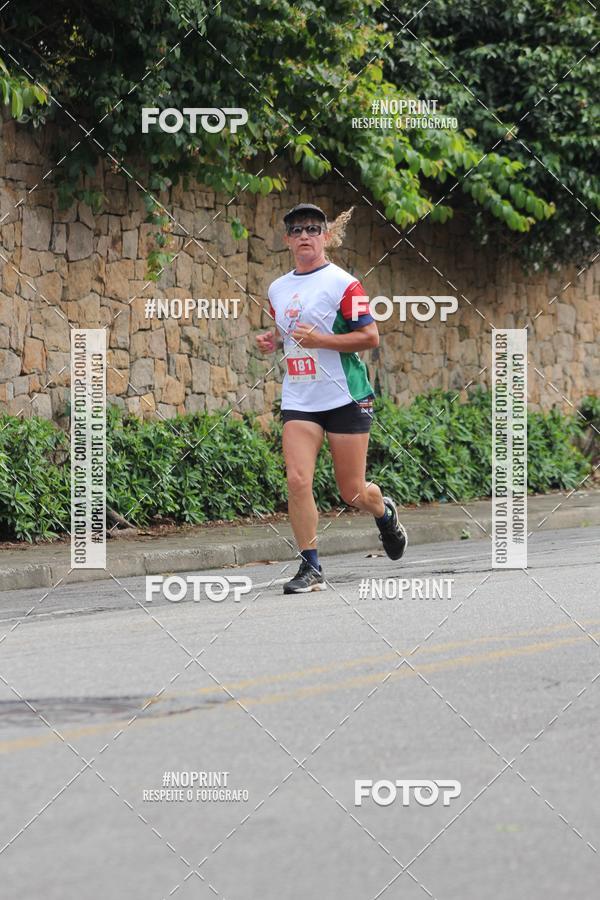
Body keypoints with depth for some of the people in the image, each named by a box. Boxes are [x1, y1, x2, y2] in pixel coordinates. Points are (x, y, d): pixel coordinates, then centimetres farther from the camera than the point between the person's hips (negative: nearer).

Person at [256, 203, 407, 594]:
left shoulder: (343, 284, -8)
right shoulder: (278, 289, 11)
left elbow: (370, 337, -11)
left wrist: (319, 339, -20)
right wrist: (273, 340, 5)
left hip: (346, 397, -4)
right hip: (299, 399, 4)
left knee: (352, 491, 2)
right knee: (297, 480, -14)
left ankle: (385, 513, 38)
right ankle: (311, 569, -7)